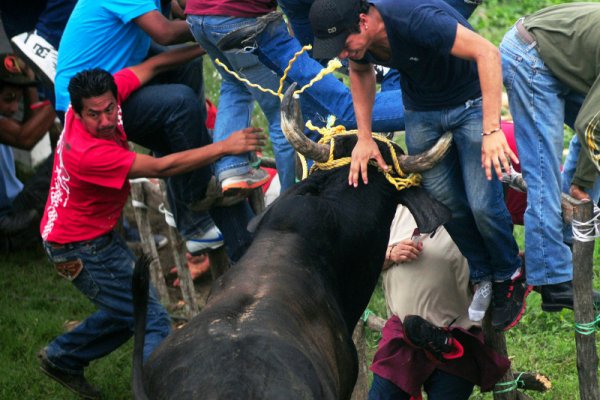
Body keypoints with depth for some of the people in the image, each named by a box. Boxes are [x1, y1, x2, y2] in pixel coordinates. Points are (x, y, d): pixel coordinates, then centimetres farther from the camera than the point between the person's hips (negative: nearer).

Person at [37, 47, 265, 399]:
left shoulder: (101, 95, -14)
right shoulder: (89, 154, -36)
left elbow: (152, 66, 0)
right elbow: (161, 168, -32)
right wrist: (225, 147, -29)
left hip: (98, 235, 9)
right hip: (81, 247, -9)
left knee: (125, 314, 25)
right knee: (155, 324, -9)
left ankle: (62, 358, 40)